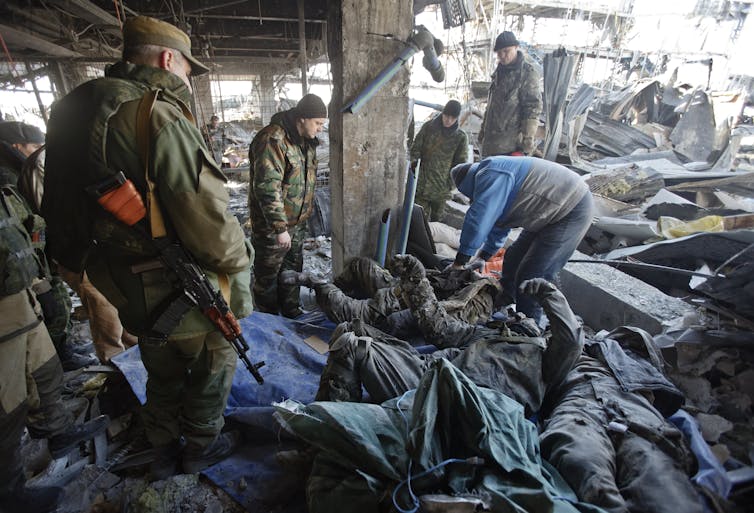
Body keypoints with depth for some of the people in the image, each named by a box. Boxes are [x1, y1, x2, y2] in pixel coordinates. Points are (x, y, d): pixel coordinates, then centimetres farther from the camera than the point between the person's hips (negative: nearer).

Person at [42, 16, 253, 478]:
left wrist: (81, 262, 22)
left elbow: (62, 207, 14)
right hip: (186, 290, -8)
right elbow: (207, 217, -27)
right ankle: (201, 447, 38)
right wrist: (239, 267, -12)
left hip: (130, 289, 8)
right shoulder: (161, 115, -21)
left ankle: (164, 451, 46)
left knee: (162, 370, 26)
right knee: (214, 361, 17)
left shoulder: (75, 111, 8)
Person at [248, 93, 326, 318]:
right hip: (271, 225, -9)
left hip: (297, 222, 9)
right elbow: (267, 188, -28)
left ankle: (291, 311, 40)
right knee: (268, 273, 8)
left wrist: (306, 213, 21)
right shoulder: (273, 140, -23)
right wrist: (280, 228, -26)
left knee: (293, 268, 21)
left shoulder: (306, 140, 7)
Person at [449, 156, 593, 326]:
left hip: (572, 212, -11)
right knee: (513, 259, 17)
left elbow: (478, 218, -25)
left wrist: (460, 260, -17)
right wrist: (483, 257, 24)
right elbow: (499, 226, 21)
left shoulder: (492, 175, -21)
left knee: (533, 277, -10)